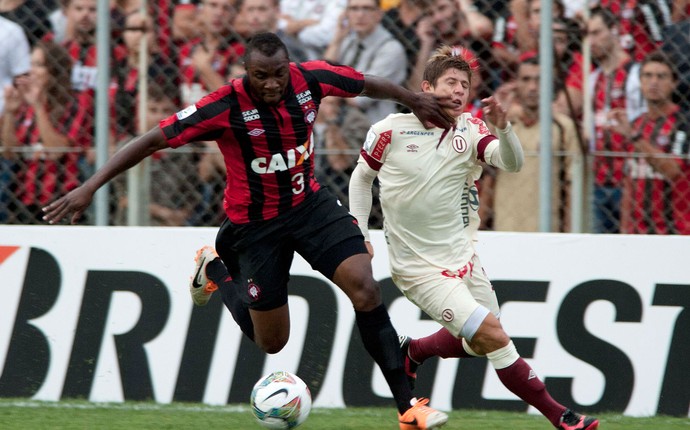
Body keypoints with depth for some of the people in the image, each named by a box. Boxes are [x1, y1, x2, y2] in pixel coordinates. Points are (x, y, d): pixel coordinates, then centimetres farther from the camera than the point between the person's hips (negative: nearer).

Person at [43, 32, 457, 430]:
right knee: (271, 342, 6)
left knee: (365, 287, -17)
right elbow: (151, 141, -24)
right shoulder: (225, 107, -27)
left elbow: (369, 85, 6)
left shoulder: (311, 78, -16)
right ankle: (215, 269, 35)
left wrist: (416, 100, 17)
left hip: (310, 203, 3)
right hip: (255, 222, -3)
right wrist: (89, 187, -29)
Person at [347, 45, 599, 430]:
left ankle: (412, 351, 40)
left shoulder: (470, 130, -2)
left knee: (479, 342, 13)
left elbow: (512, 164, -19)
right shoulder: (392, 131, -9)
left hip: (462, 251, 5)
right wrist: (360, 234, 1)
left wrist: (503, 127, -37)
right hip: (418, 265, -5)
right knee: (493, 336, -14)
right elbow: (362, 177, 7)